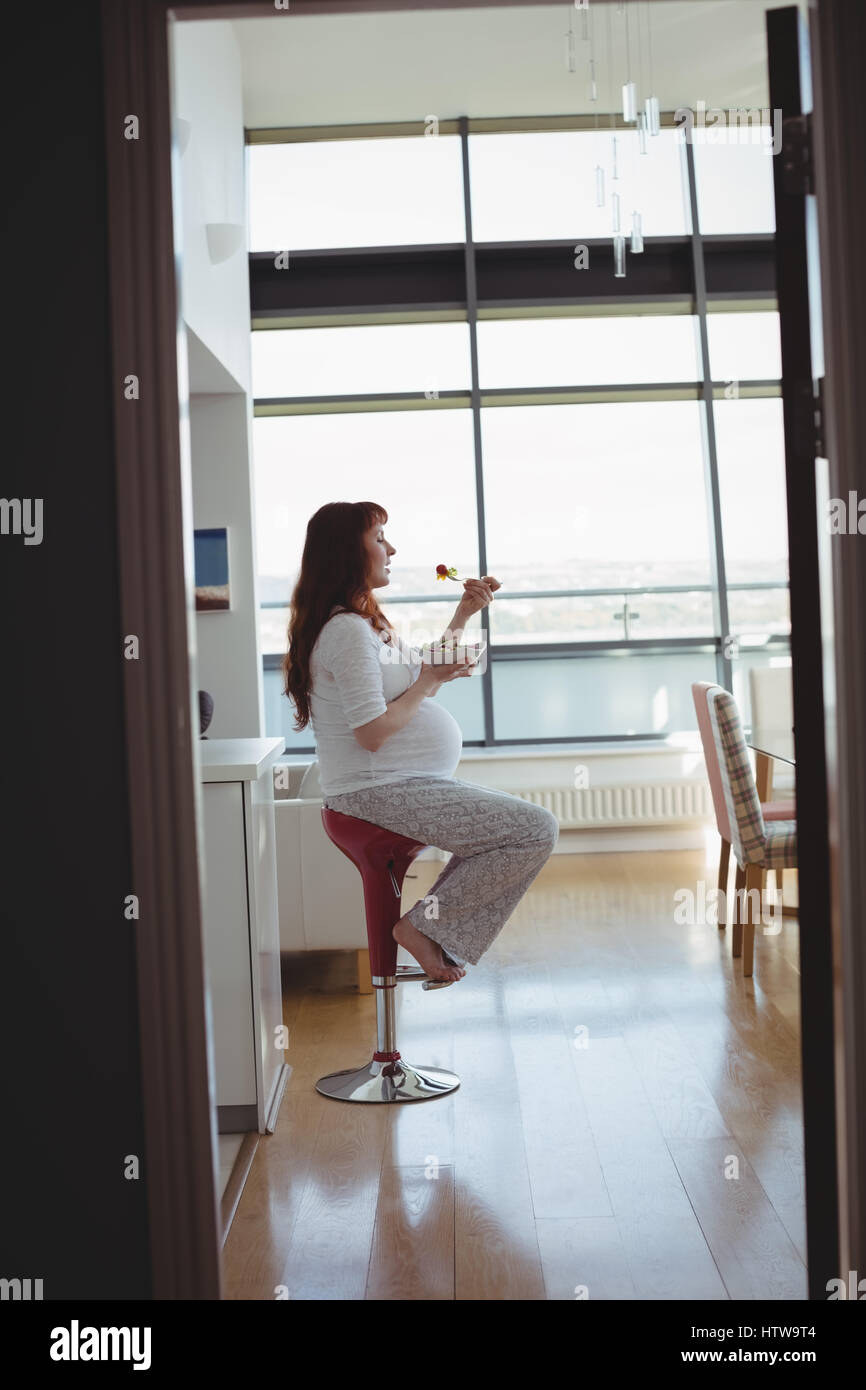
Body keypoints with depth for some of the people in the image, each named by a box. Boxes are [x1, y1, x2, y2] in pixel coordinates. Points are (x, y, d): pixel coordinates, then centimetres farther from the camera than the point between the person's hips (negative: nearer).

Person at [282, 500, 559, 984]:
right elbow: (372, 733, -23)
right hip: (382, 792, -11)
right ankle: (425, 925, -6)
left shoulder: (366, 621, 16)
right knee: (539, 831, -16)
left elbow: (425, 674, 26)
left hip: (405, 784, 11)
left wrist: (464, 614, 17)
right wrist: (430, 679, -11)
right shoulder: (347, 630, -17)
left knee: (527, 819, 19)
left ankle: (443, 940, 10)